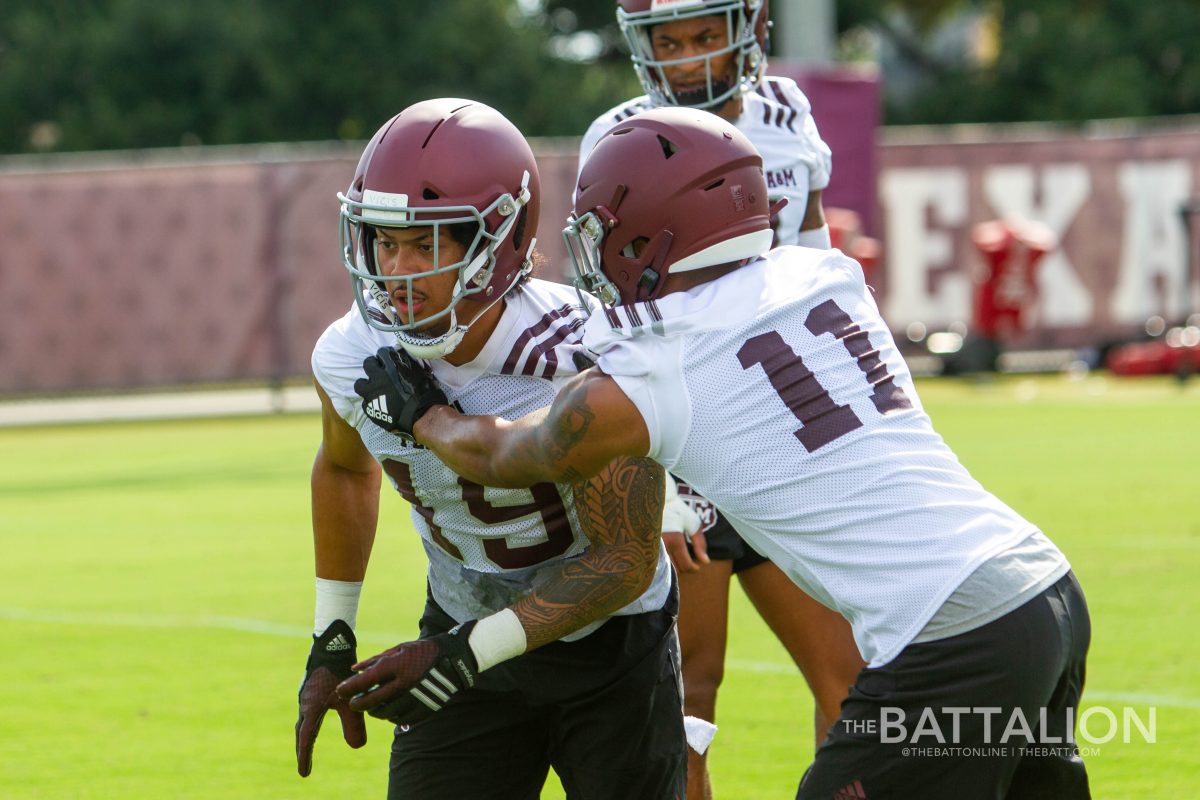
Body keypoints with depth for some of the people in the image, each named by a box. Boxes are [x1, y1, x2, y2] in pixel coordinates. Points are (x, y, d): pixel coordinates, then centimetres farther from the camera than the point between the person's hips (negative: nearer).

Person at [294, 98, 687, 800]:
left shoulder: (587, 360, -30)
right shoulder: (353, 359, -15)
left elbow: (625, 560, -24)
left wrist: (463, 654, -31)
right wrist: (331, 642, 9)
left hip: (612, 649, -3)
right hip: (467, 635, 3)